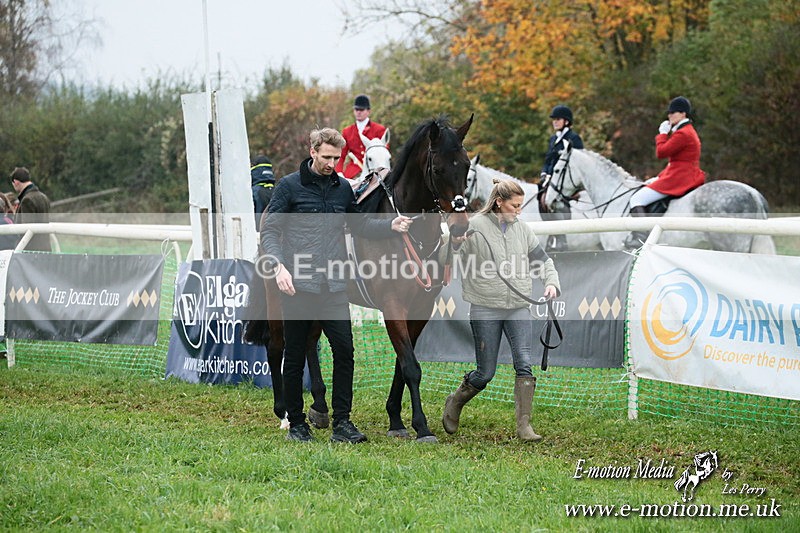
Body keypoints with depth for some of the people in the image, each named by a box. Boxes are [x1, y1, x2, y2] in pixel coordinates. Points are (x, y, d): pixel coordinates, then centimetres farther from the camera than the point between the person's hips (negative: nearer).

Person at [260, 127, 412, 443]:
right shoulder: (289, 186, 0)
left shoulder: (343, 188, 13)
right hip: (298, 286, -3)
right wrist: (278, 266, -19)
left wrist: (391, 226, 8)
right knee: (295, 356, 4)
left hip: (334, 286, 3)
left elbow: (360, 225, 25)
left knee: (344, 351, -6)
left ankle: (342, 422, 0)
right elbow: (269, 231, -3)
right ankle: (296, 423, 14)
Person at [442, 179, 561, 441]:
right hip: (485, 310, -4)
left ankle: (524, 425, -8)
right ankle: (454, 402, 30)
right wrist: (456, 241, -23)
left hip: (519, 309, 4)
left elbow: (543, 260, 18)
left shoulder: (522, 229, 9)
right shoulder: (474, 227, -5)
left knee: (524, 365, -11)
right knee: (485, 373, 3)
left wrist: (552, 283, 0)